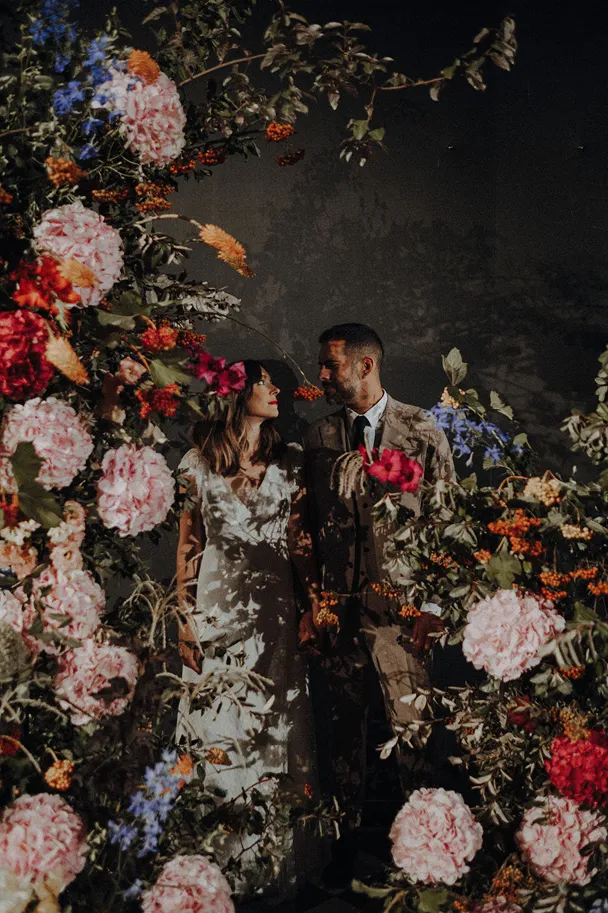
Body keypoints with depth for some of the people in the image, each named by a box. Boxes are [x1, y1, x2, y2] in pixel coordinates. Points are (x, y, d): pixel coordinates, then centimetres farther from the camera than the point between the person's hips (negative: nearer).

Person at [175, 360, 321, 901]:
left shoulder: (288, 462, 7)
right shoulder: (200, 462, 0)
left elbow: (300, 540, 9)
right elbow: (188, 545, 1)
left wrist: (317, 604, 4)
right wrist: (186, 622, -2)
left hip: (275, 614, 2)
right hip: (219, 614, -2)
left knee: (275, 731, 7)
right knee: (224, 736, 4)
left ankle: (277, 869, 19)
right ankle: (229, 871, 17)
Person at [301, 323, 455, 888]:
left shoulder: (422, 433, -2)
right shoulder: (317, 438, 7)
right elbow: (308, 527, 10)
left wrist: (433, 605, -7)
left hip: (403, 606, -3)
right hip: (339, 608, 3)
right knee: (343, 728, 11)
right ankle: (347, 837, 27)